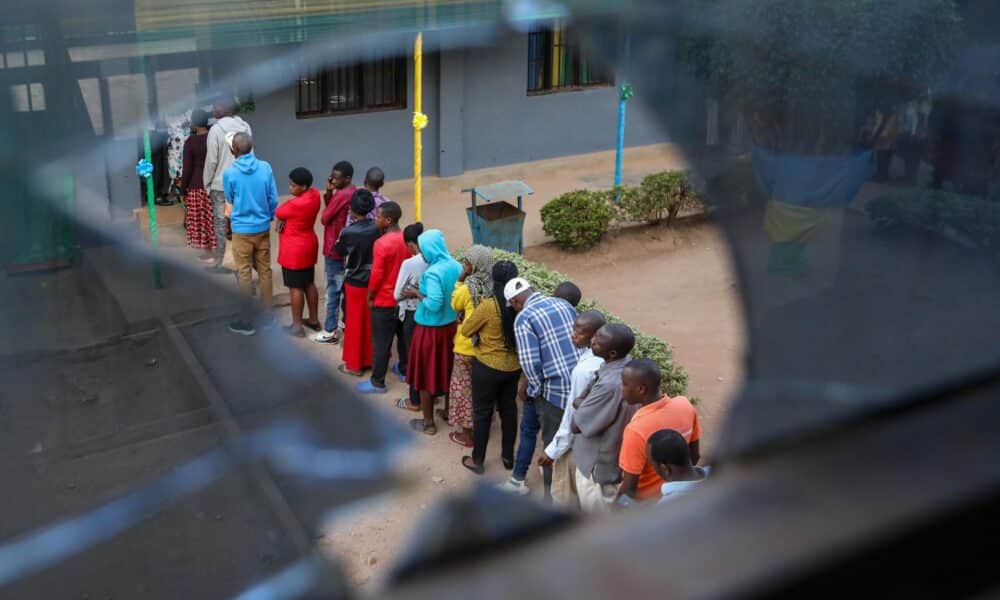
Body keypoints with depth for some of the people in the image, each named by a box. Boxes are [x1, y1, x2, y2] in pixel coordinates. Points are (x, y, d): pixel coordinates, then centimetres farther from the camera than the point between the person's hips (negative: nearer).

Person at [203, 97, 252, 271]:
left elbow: (211, 160, -9)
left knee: (221, 225, 5)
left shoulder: (216, 129, -11)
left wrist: (207, 184, 2)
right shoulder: (245, 127, 1)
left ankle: (218, 264, 10)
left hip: (220, 185, -3)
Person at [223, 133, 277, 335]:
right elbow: (274, 199, 0)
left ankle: (246, 321, 10)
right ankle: (267, 315, 22)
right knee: (265, 271, 13)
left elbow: (230, 204, 2)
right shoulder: (265, 168, -6)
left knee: (244, 274, 4)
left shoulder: (230, 173, -13)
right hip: (263, 228, 3)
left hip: (242, 230, -3)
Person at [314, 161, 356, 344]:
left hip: (335, 249, -9)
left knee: (333, 290, -1)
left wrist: (329, 194, 0)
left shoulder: (341, 196, -22)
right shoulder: (353, 193, 7)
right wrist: (329, 194, -4)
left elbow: (324, 218, -15)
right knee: (346, 288, 17)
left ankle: (330, 331, 5)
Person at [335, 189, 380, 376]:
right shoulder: (377, 228, -10)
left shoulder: (348, 232, -21)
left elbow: (340, 251, -3)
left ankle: (354, 364, 17)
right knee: (371, 322, 17)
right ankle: (371, 358, 30)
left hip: (355, 282, -4)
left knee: (354, 323, 8)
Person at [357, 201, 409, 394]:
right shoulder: (407, 239, -2)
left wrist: (370, 297, -7)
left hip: (384, 301, -7)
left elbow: (376, 275, -21)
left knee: (381, 343, 3)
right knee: (403, 336, 21)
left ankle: (378, 382, 12)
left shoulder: (381, 244, -24)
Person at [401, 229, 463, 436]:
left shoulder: (433, 273, -25)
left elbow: (434, 304, -29)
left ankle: (428, 423, 18)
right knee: (446, 371, 22)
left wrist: (417, 293, -14)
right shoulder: (456, 266, -1)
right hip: (451, 326, 7)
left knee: (426, 376, 8)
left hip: (431, 329, -7)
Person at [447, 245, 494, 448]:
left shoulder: (468, 288, -22)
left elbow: (455, 304, -3)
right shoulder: (494, 286, -6)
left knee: (464, 388, 9)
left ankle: (466, 433, 16)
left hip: (467, 346, -6)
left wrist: (460, 280, -2)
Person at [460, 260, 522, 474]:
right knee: (509, 409, 20)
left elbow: (466, 330, -11)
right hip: (513, 366, 5)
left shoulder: (488, 305, -24)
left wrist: (477, 308, 3)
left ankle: (477, 460, 22)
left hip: (488, 367, -5)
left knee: (482, 413, 11)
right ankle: (508, 456, 32)